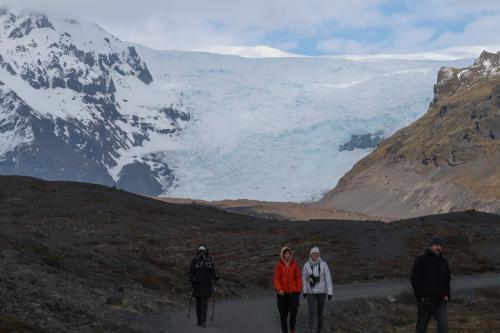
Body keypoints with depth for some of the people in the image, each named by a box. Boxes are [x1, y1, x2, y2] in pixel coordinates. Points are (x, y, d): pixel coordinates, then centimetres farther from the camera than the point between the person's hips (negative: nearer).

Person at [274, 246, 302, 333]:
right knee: (283, 313, 5)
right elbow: (276, 279, -5)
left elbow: (298, 277, 6)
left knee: (294, 310, -11)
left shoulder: (294, 264, 1)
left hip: (293, 291, 0)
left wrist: (299, 290, 2)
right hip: (283, 293, 0)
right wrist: (279, 289, -18)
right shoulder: (279, 265, -3)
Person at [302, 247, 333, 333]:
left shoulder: (324, 265, -7)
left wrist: (330, 293, -15)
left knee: (320, 313, 9)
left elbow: (328, 278, -9)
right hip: (311, 292, 0)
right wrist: (304, 292, 8)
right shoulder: (306, 265, -4)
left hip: (321, 292, 0)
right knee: (312, 313, -14)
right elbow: (304, 279, 8)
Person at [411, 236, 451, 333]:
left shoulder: (444, 262, 11)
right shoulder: (421, 260, -5)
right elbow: (414, 279, -8)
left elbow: (447, 280, 20)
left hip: (441, 301, 4)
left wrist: (447, 295, 6)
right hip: (425, 302, -3)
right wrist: (420, 296, -13)